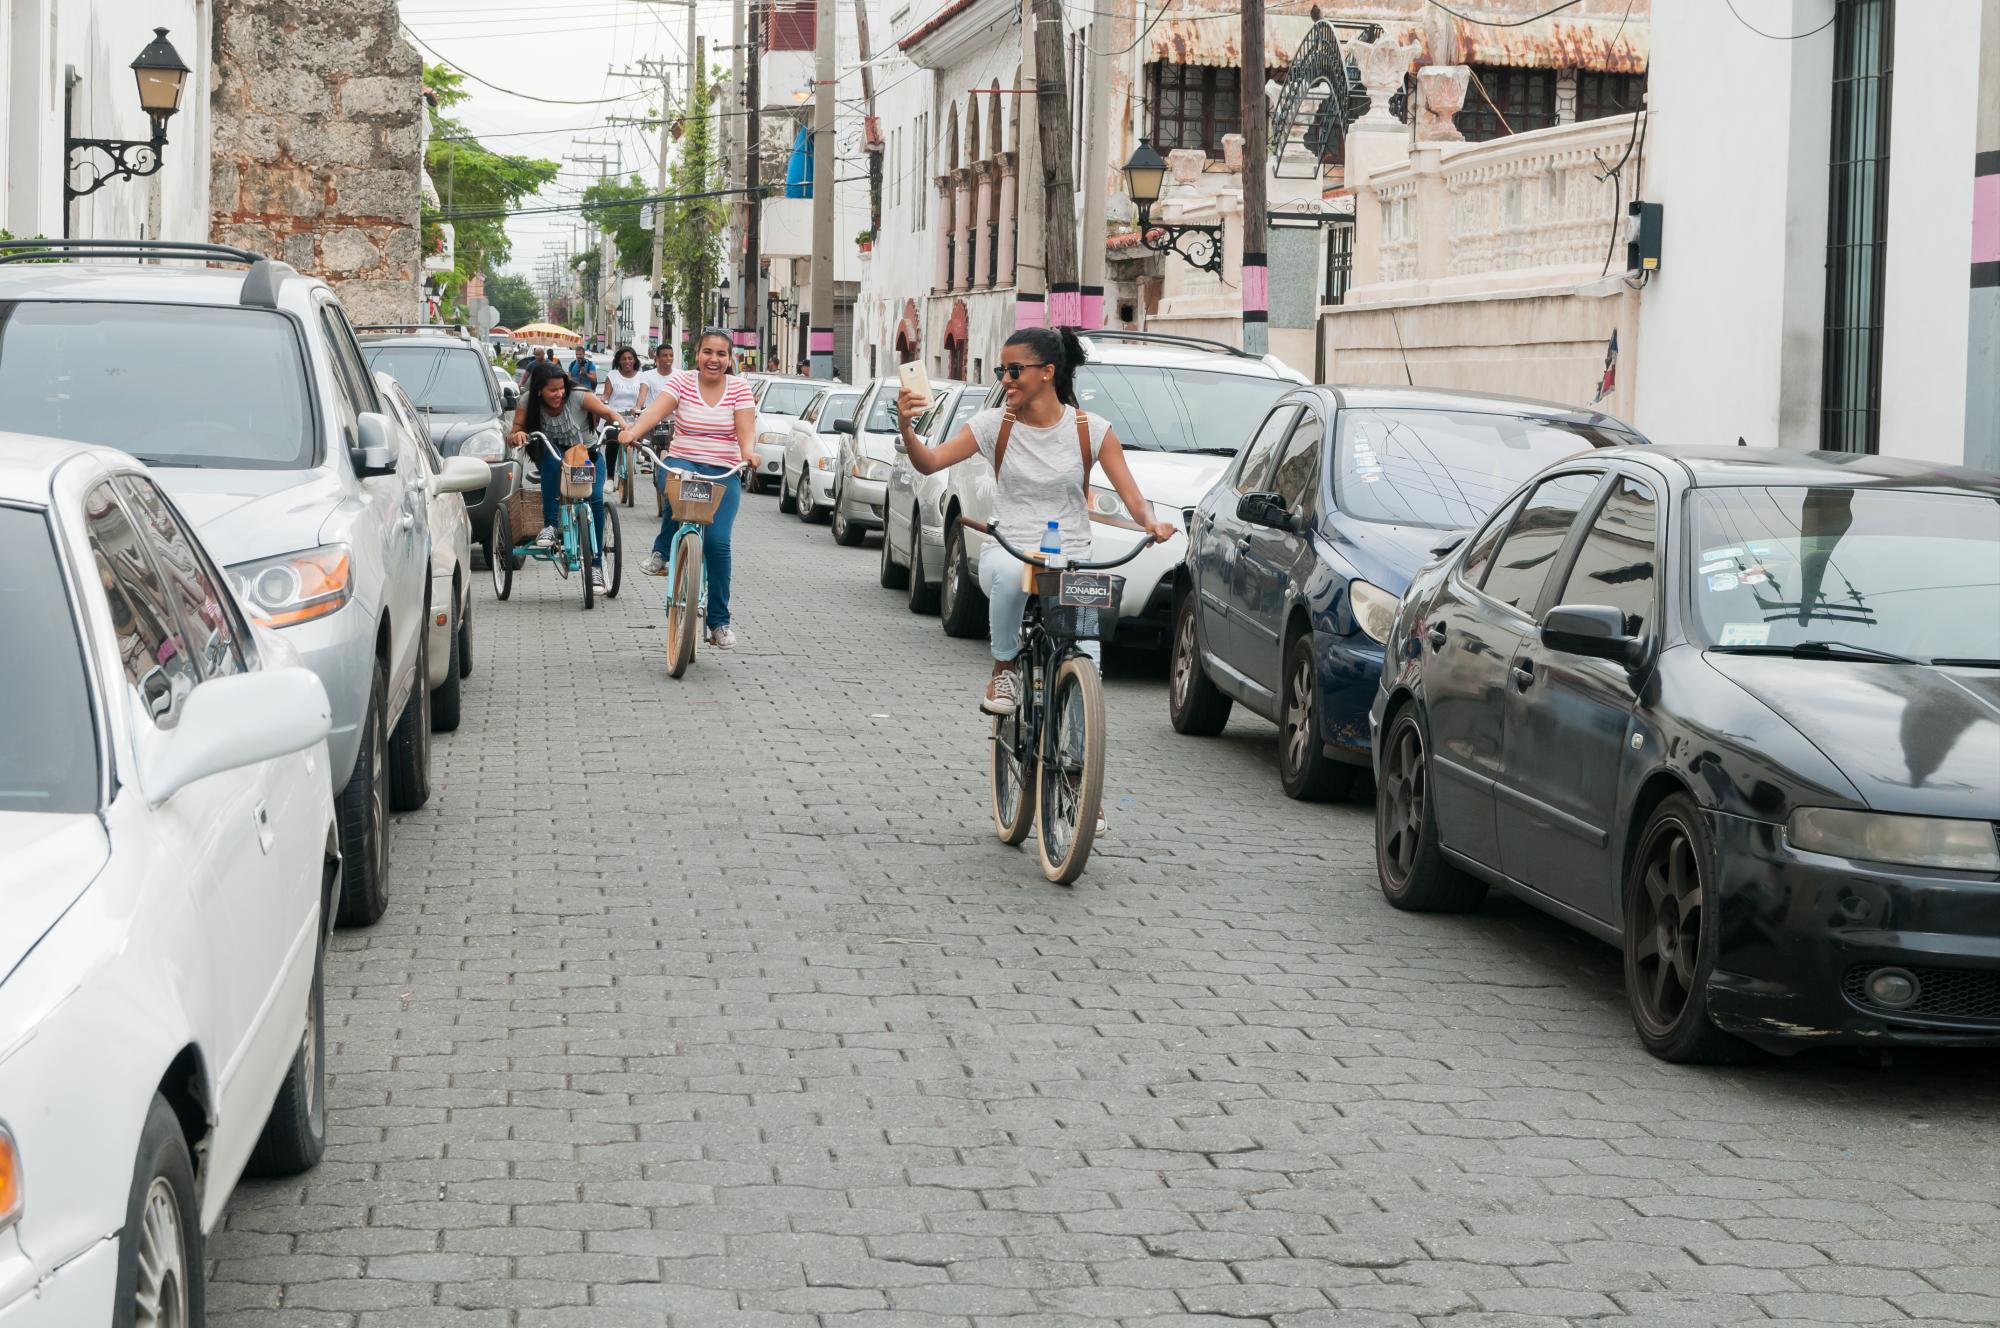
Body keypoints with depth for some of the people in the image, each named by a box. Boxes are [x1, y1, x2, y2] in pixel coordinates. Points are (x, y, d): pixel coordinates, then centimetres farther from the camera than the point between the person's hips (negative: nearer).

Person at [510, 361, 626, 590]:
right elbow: (515, 435, -13)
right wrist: (517, 436, -37)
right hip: (553, 460, 1)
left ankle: (595, 564, -15)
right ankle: (550, 525, -33)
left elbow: (608, 413, -12)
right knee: (551, 453, -37)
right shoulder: (528, 402, -11)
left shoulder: (578, 398, -15)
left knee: (595, 497, -28)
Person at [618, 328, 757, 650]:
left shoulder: (739, 388, 3)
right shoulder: (681, 381, 1)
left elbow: (746, 429, -9)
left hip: (724, 474, 1)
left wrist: (748, 453, -32)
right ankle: (662, 552, -13)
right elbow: (656, 410, -16)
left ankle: (719, 622, -2)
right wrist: (633, 430, -36)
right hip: (682, 463, -1)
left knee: (718, 541, -15)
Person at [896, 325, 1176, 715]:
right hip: (1007, 553, 0)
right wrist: (906, 428, -26)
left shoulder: (1091, 430, 2)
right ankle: (1004, 668, -13)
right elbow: (929, 463, -6)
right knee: (1010, 572, -40)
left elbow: (1131, 496, -3)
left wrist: (1151, 521, -24)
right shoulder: (994, 425, 4)